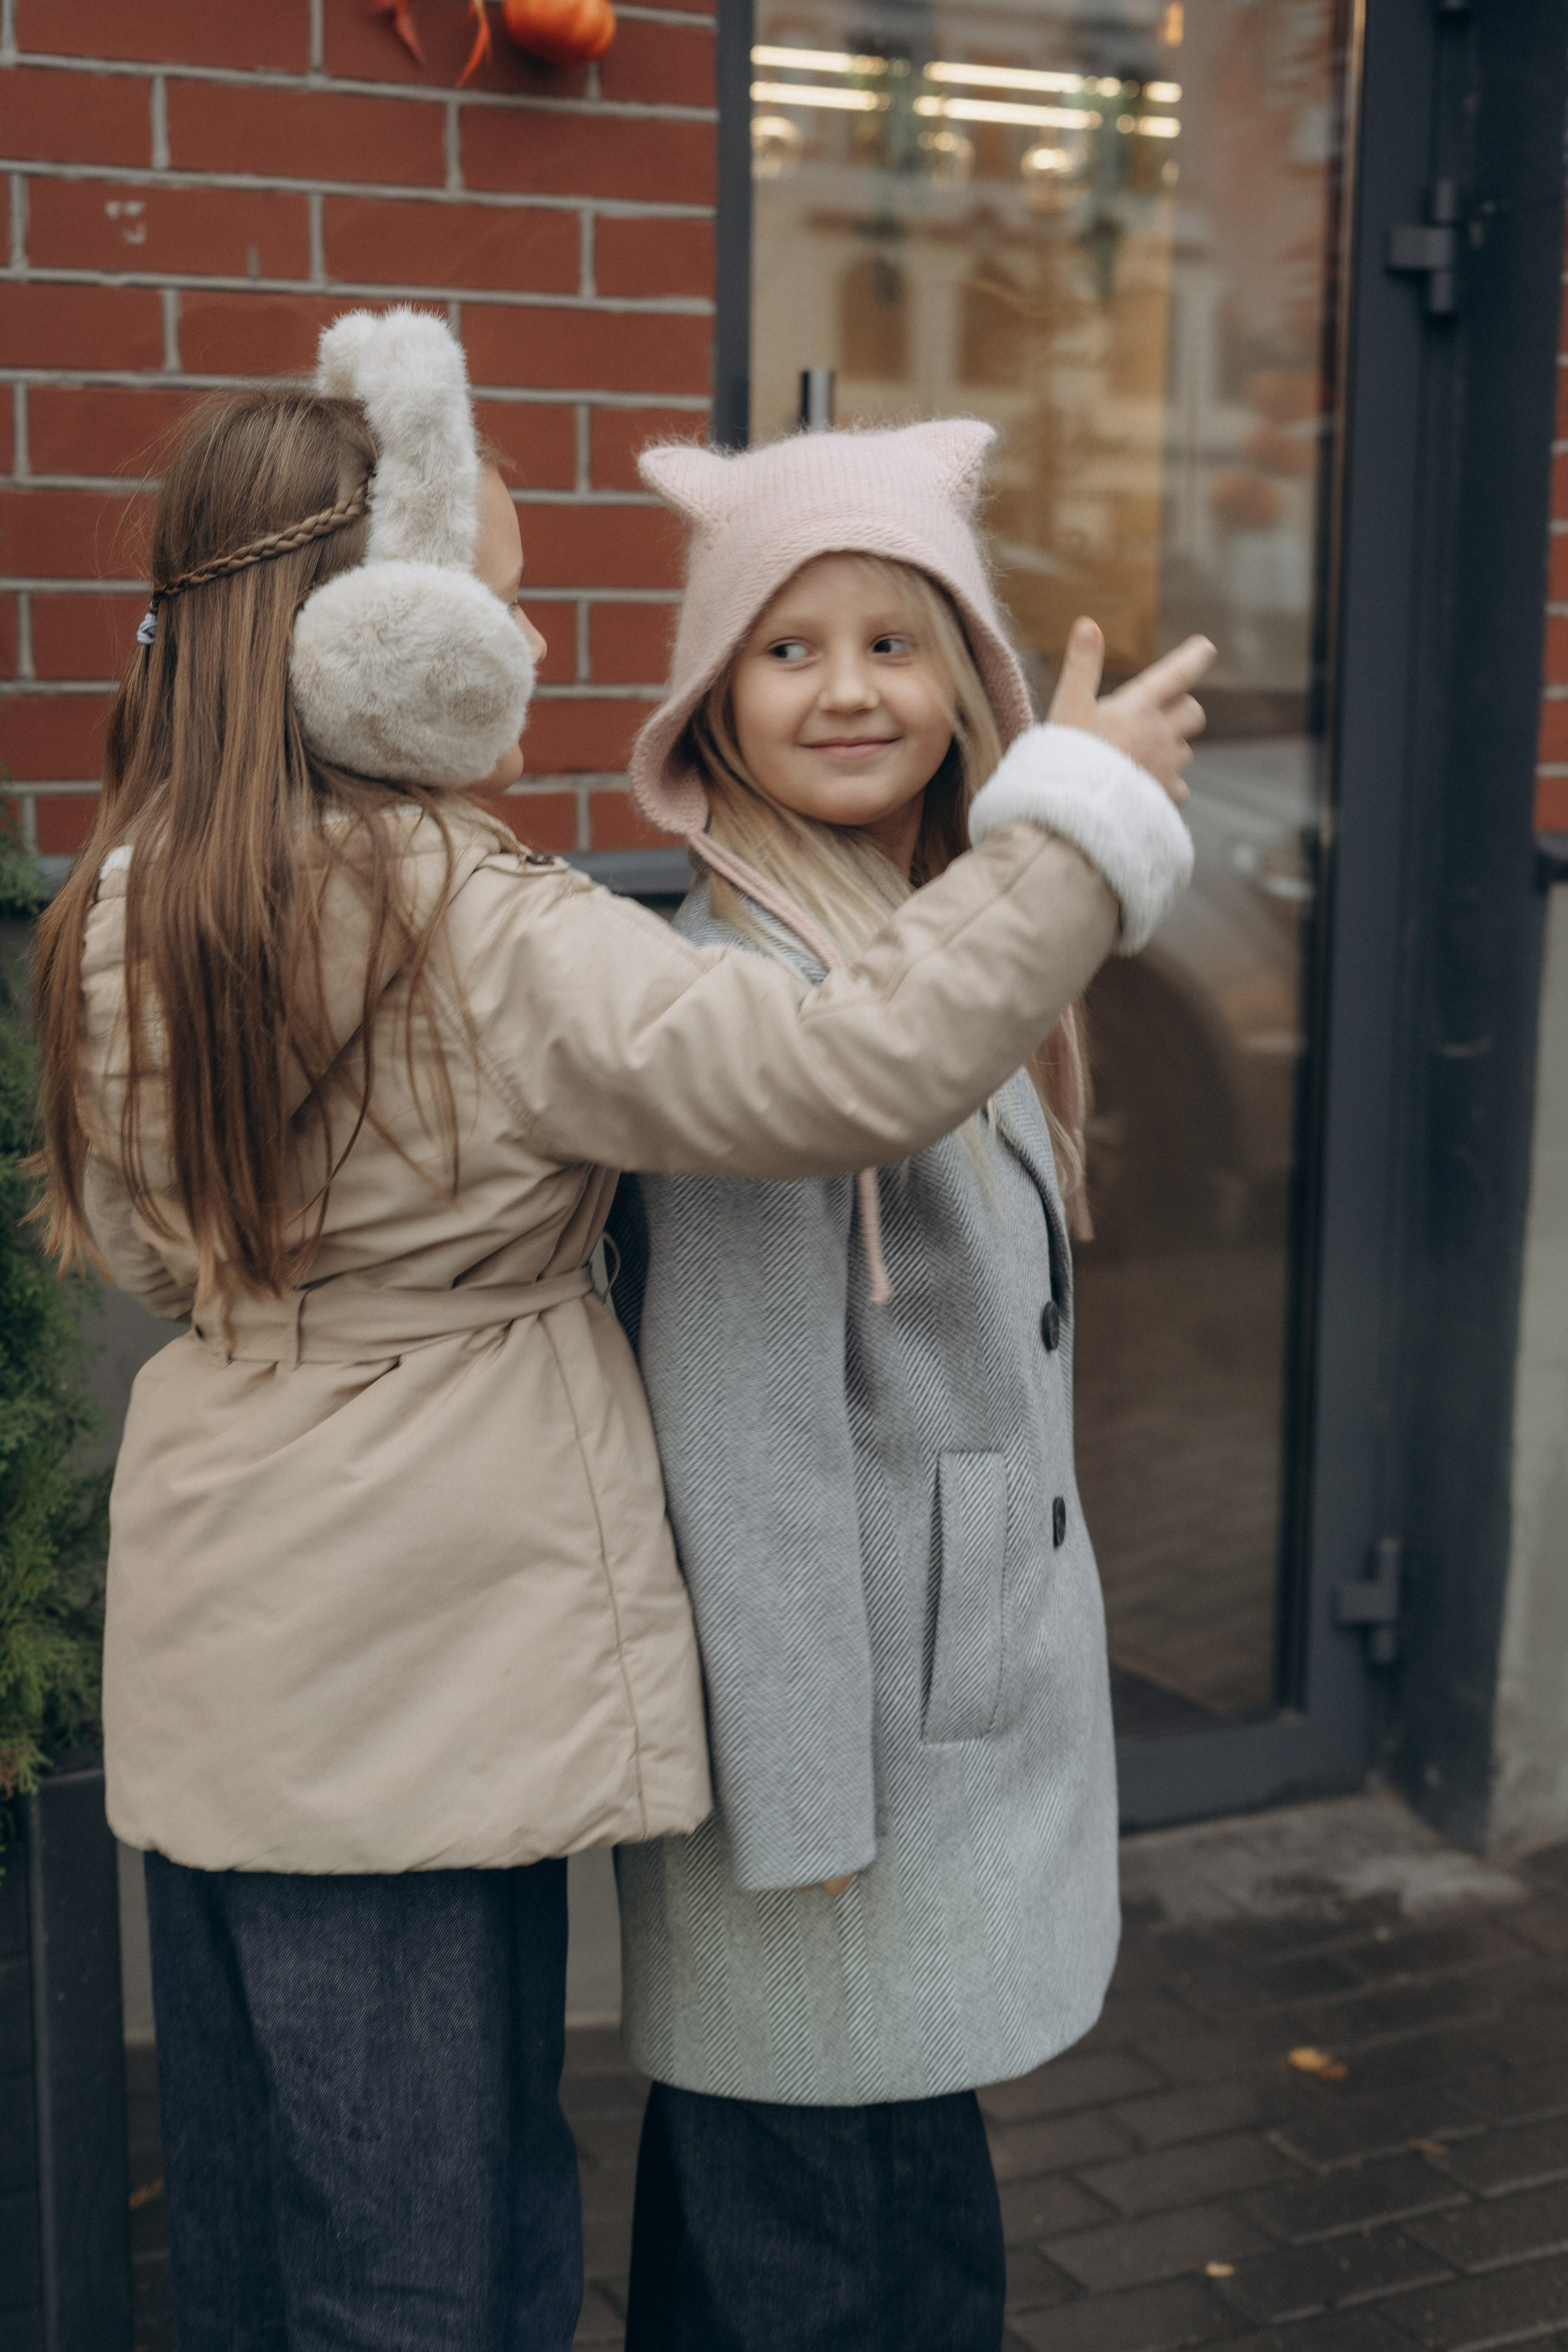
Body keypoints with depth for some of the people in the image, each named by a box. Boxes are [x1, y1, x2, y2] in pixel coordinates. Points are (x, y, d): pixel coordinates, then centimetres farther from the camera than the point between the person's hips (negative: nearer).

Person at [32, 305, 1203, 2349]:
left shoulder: (127, 913, 3)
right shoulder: (478, 933, -22)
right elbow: (852, 1071, -29)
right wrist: (1084, 809, -19)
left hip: (217, 1678, 8)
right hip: (421, 1695, -8)